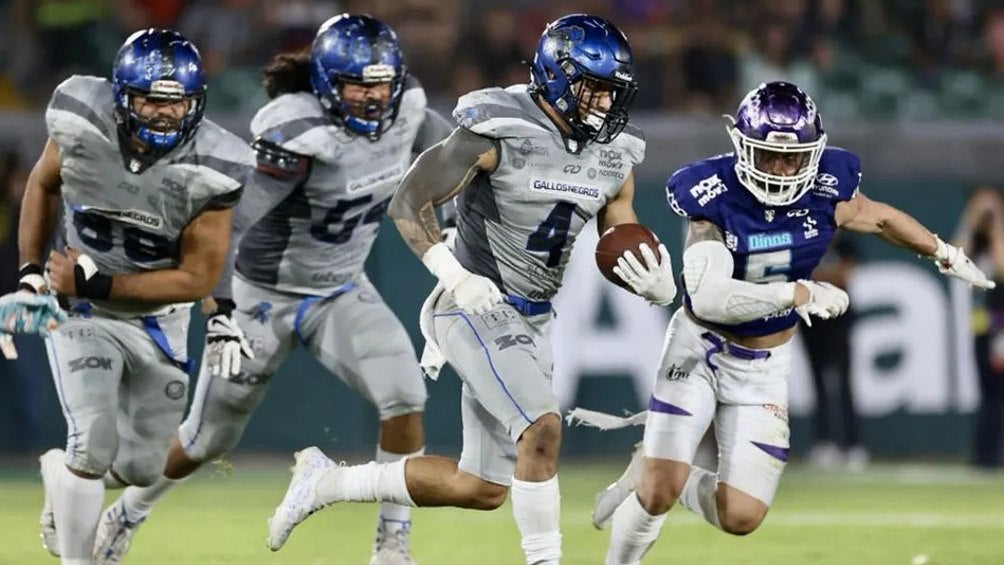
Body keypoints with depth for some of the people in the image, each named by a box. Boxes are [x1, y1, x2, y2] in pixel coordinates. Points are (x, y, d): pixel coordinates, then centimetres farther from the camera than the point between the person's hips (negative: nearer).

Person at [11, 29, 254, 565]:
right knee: (94, 442, -19)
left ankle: (62, 475, 42)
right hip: (82, 315, -1)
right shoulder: (82, 123, -22)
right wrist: (30, 275, -3)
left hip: (156, 319, 1)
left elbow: (197, 278, -18)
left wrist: (95, 284, -24)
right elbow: (42, 184, 2)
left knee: (142, 467, 9)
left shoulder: (207, 168, -25)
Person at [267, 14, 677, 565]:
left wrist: (654, 283, -16)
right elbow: (408, 203, -14)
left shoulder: (614, 159, 3)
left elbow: (624, 257, 9)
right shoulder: (499, 132, -16)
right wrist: (457, 277, -27)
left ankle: (325, 481, 26)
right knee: (542, 429, -25)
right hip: (475, 308, -7)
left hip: (530, 321, 7)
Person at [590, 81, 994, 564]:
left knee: (741, 517, -3)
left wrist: (945, 254, 20)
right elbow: (709, 298, -33)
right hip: (702, 348, -3)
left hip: (766, 366, 3)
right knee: (658, 495, -14)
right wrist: (796, 294, -40)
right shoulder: (715, 194, -23)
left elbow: (880, 218, 11)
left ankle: (665, 478, 28)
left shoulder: (826, 189, -13)